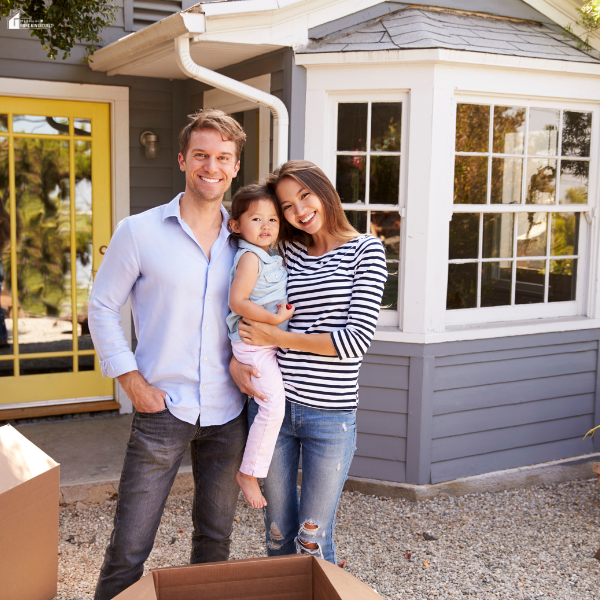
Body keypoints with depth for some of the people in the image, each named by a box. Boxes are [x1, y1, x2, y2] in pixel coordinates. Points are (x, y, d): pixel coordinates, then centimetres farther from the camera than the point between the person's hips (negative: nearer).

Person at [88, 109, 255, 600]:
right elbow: (102, 307, 0)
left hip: (227, 413, 4)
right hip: (163, 409, -3)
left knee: (216, 540, 16)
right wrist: (131, 379, -7)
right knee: (129, 547, 1)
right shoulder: (139, 232, -4)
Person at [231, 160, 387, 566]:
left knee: (312, 540, 6)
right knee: (278, 536, 16)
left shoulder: (365, 251, -3)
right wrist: (236, 359, -2)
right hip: (273, 405, 4)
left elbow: (358, 339, -13)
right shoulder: (286, 252, 7)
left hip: (330, 414, -3)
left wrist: (277, 338, -9)